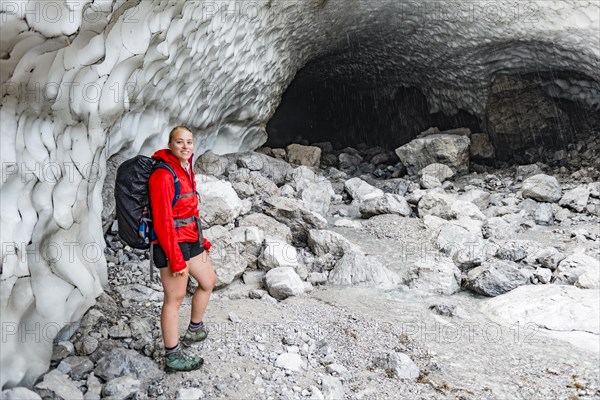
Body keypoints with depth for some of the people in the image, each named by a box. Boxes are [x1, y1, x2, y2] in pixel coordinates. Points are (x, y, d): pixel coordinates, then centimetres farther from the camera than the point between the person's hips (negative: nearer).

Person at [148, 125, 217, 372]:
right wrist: (176, 259, -21)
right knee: (174, 299, 1)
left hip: (191, 240, 10)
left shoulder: (186, 169, 8)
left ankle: (194, 331, 42)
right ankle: (173, 358, 16)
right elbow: (163, 221, -22)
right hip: (172, 244, -10)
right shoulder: (163, 175, -20)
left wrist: (200, 239, 21)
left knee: (208, 281, 23)